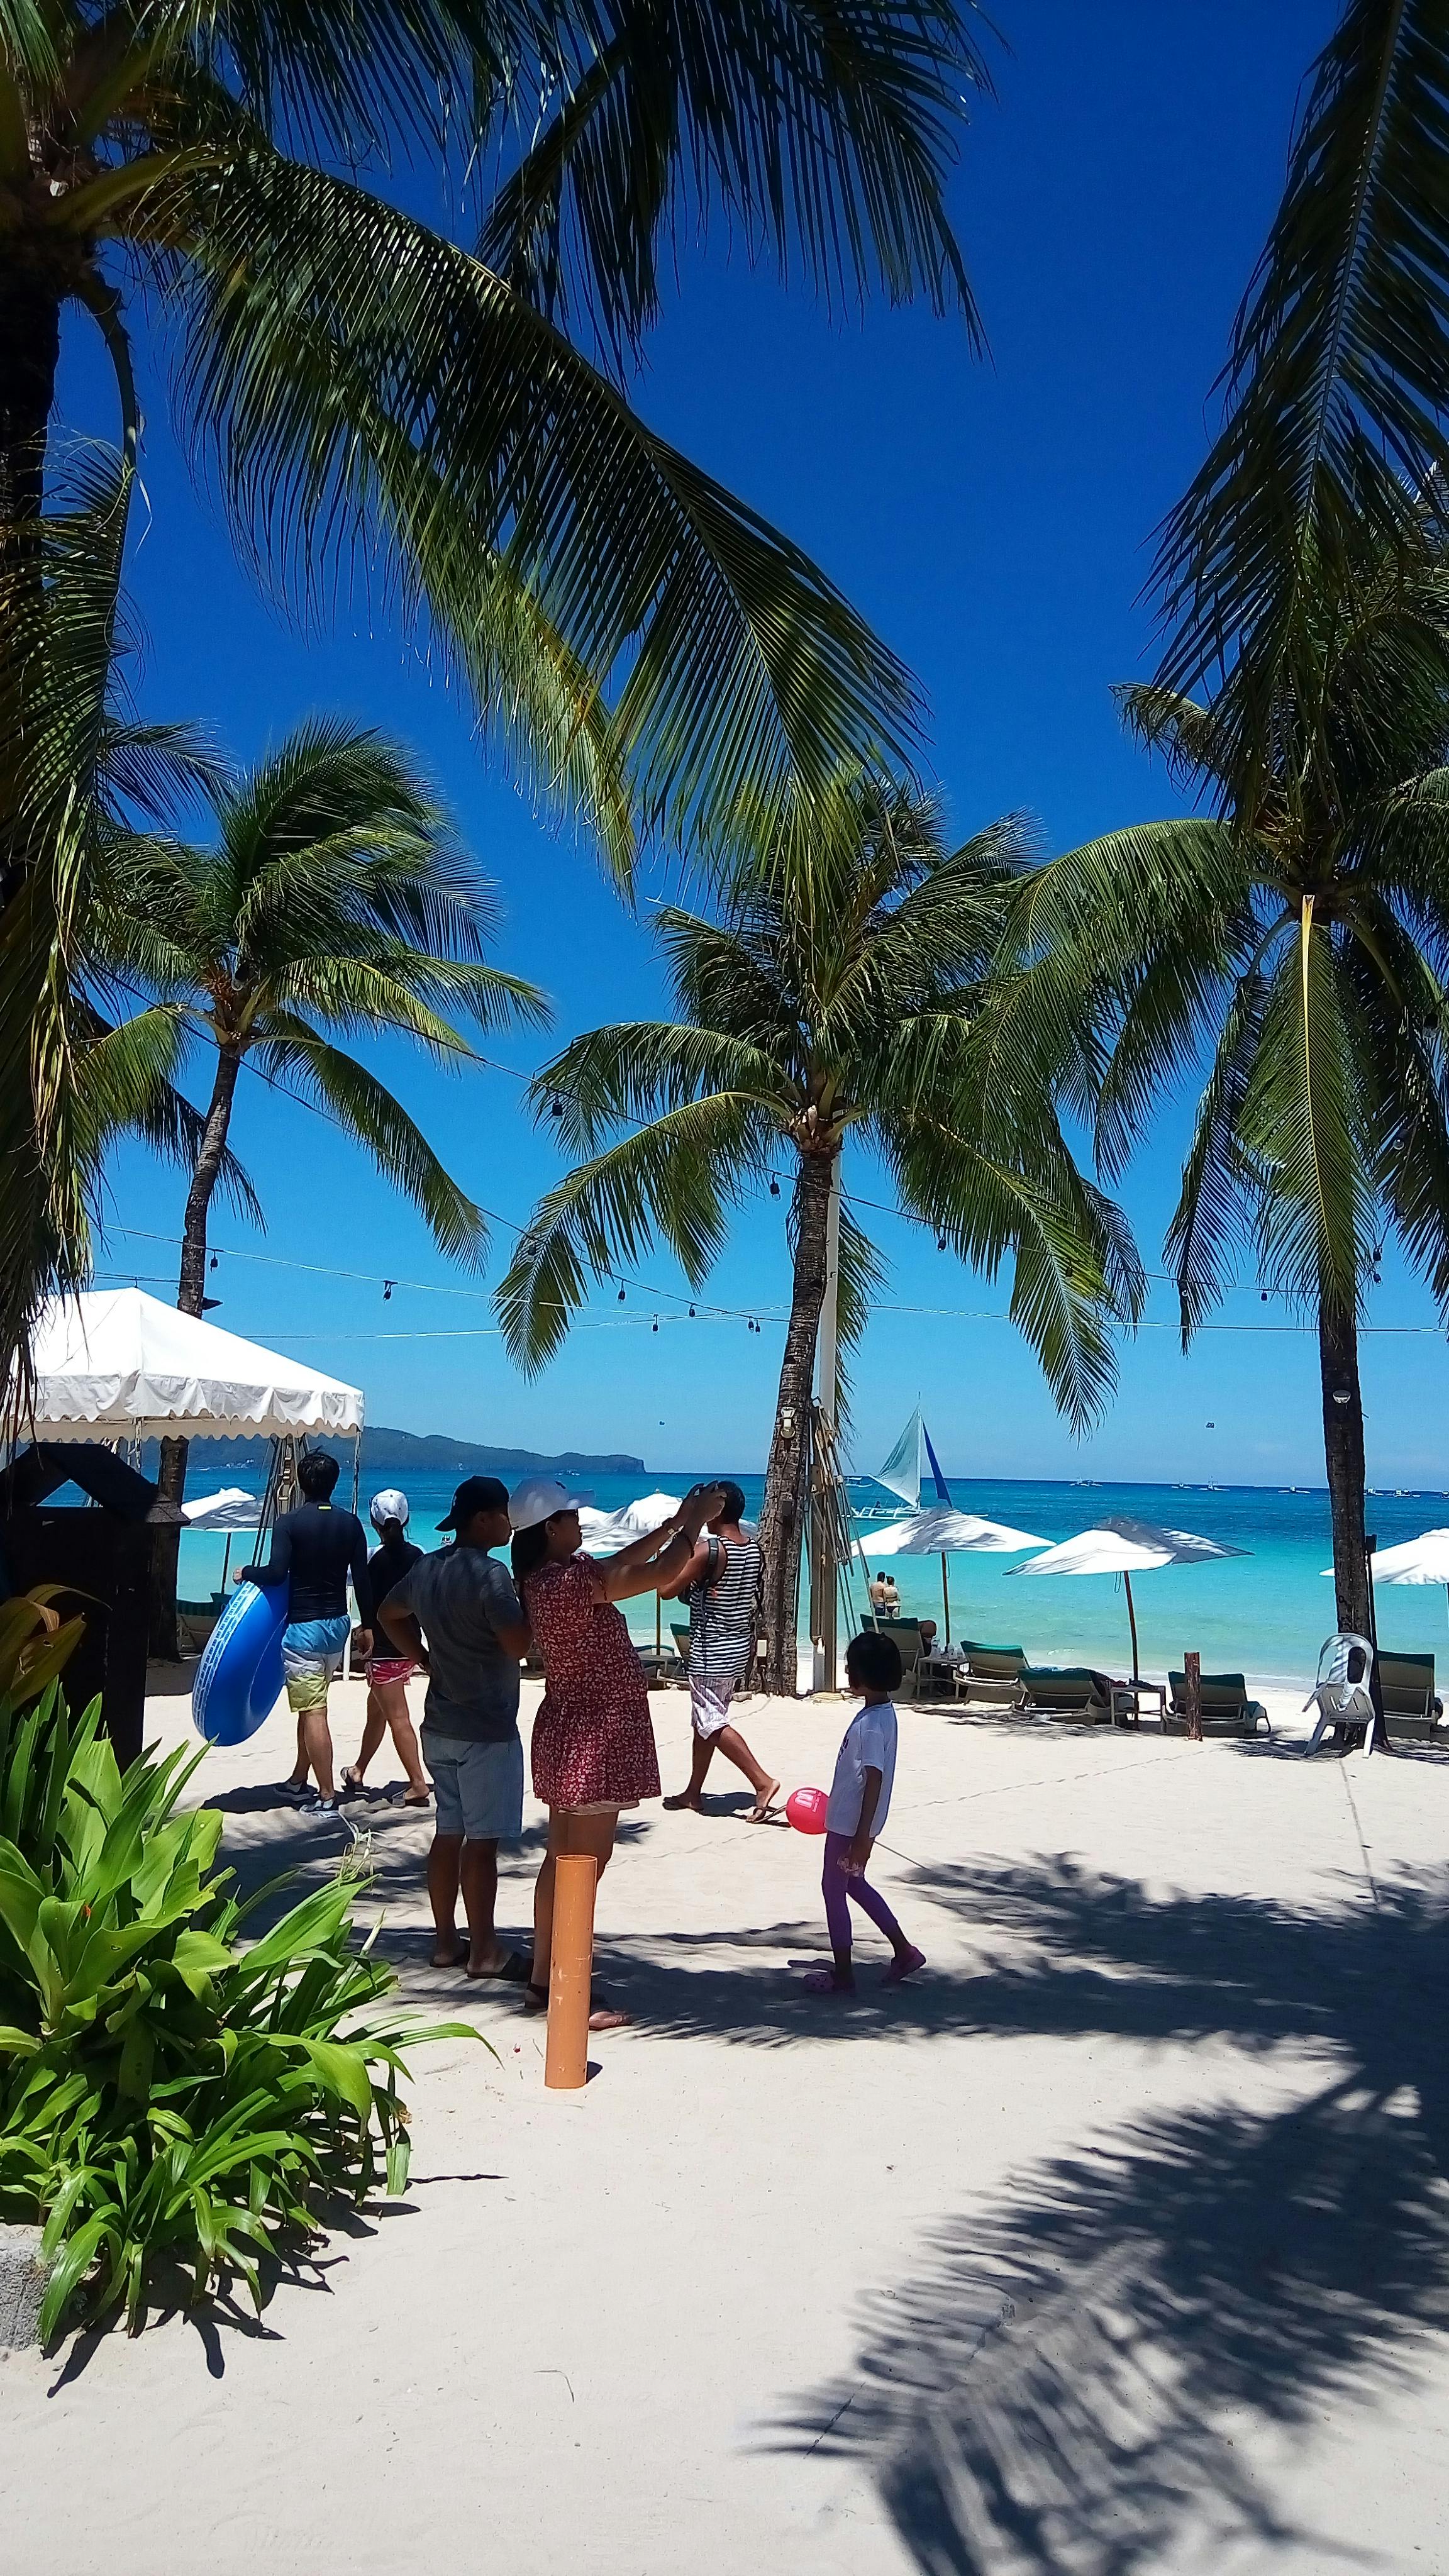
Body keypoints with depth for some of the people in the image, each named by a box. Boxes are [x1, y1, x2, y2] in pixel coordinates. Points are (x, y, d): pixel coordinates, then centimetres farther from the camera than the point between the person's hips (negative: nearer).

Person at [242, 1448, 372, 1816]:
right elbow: (362, 1579, 2)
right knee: (310, 1703, 20)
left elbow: (276, 1572, -21)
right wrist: (367, 1626, 11)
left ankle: (326, 1798, -4)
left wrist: (246, 1572, -1)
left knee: (313, 1712, -4)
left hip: (302, 1627, -6)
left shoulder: (290, 1523, -11)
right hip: (338, 1624, 6)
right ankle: (298, 1782, 30)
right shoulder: (350, 1523, 2)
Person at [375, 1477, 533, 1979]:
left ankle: (446, 1941, 21)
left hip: (441, 1724, 8)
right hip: (486, 1729, -8)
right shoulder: (489, 1574, -19)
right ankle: (484, 1952, 5)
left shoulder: (427, 1568, 8)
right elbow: (519, 1643, -23)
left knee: (448, 1833, 14)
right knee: (482, 1840, -2)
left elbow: (389, 1615, 23)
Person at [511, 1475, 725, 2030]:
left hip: (568, 1732, 10)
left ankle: (542, 1980, 27)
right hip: (595, 1738, -10)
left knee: (561, 1860, 17)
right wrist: (695, 1522, -8)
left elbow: (621, 1563, 17)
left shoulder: (544, 1579, 6)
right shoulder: (571, 1579, -23)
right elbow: (661, 1573, -23)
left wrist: (675, 1522, 15)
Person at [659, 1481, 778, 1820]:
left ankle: (763, 1781, -16)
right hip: (741, 1647, 9)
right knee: (705, 1720, 17)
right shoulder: (753, 1549, 5)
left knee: (712, 1722, -6)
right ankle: (693, 1792, 24)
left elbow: (667, 1588, -20)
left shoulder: (708, 1550, -20)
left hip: (711, 1652, -9)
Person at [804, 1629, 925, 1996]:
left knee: (834, 1889, 5)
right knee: (853, 1883, 22)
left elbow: (874, 1781, -28)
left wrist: (862, 1837, -26)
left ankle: (842, 1975, 17)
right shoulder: (881, 1711, 3)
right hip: (850, 1820, 10)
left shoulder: (871, 1725, -26)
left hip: (851, 1825, -10)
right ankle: (904, 1952, 28)